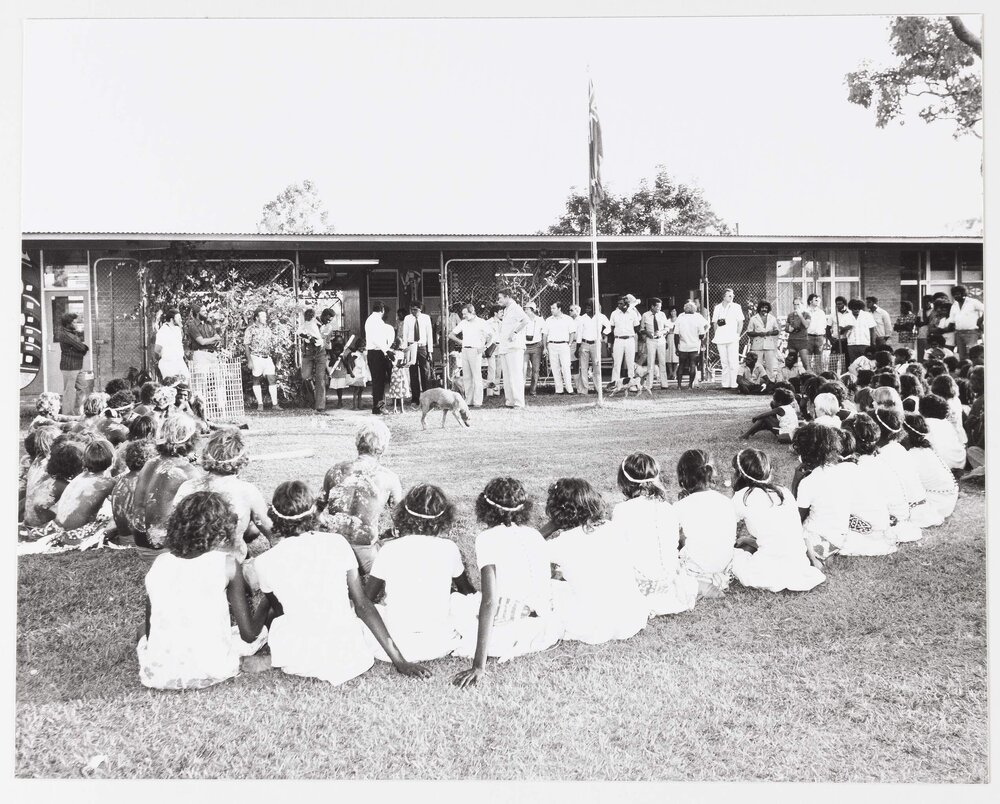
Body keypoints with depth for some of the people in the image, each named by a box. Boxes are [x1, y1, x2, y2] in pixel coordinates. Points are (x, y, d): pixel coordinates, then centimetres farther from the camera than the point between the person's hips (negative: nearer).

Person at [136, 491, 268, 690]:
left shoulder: (159, 563, 2)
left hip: (157, 675, 2)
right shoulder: (226, 564, -9)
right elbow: (249, 634, -5)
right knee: (260, 630, 22)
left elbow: (149, 631, 8)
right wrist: (266, 605, 15)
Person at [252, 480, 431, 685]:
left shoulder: (264, 563, -7)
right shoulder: (337, 543, -5)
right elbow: (362, 604, -3)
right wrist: (399, 660, 2)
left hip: (297, 661, -1)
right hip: (347, 659, 1)